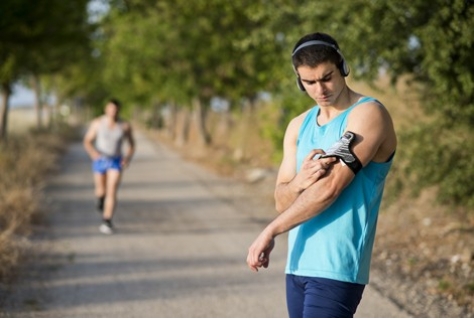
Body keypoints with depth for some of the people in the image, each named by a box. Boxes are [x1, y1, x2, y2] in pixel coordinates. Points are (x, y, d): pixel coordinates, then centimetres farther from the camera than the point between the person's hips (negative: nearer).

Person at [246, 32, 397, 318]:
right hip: (298, 264, 7)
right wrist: (300, 181, -14)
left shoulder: (368, 114, -8)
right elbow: (282, 201, 11)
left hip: (337, 270, -7)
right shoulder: (299, 126, 15)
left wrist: (271, 232, -11)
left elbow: (330, 188, -16)